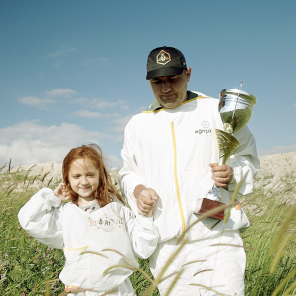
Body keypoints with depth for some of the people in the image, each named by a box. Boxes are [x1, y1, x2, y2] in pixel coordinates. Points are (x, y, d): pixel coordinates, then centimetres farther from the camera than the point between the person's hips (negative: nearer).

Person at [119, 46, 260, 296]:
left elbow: (248, 156, 12)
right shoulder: (137, 125, 14)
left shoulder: (218, 111, 6)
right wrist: (136, 190, 2)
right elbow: (128, 173, 24)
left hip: (217, 239, -2)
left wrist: (233, 174, -9)